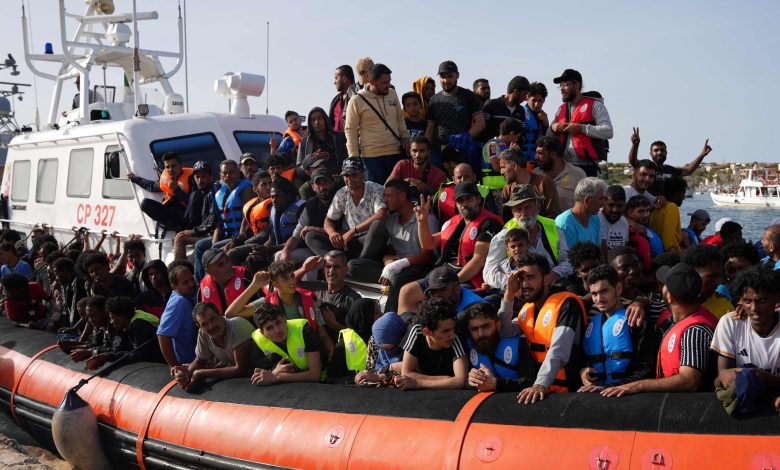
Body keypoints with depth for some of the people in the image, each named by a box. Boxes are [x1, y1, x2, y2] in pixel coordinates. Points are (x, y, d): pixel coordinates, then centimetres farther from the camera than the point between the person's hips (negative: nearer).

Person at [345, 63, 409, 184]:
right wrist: (354, 158, -8)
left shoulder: (392, 94, 9)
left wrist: (405, 136, 5)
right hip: (372, 156, -4)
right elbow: (351, 131, -4)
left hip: (396, 153, 4)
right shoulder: (357, 101, -6)